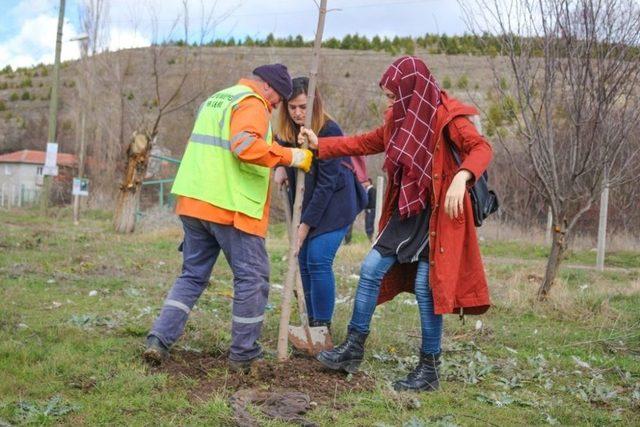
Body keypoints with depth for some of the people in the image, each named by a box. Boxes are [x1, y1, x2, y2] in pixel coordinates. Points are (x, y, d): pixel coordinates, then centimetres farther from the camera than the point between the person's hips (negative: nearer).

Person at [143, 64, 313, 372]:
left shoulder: (215, 100, 23)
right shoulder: (251, 104, -6)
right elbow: (247, 146, -24)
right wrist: (290, 156, -18)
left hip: (193, 202, 8)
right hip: (230, 207, -8)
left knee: (192, 275, 16)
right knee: (252, 278, 3)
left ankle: (159, 340, 6)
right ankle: (243, 356, 10)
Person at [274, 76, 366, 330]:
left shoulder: (329, 132, -22)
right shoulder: (286, 132, -2)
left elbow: (326, 183, -22)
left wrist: (306, 224, -22)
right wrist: (279, 167, -4)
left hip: (335, 203, -6)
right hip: (305, 204, 7)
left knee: (318, 260, -15)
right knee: (304, 262, 4)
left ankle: (323, 327, -4)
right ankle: (312, 323, 16)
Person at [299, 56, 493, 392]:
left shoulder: (445, 116, -13)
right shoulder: (401, 119, 11)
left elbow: (480, 148, -22)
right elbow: (367, 143, 22)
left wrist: (461, 177, -41)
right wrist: (320, 145, 19)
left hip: (438, 213, -8)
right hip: (406, 211, 8)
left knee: (426, 286, -5)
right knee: (371, 268, 5)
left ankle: (429, 370, 9)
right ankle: (354, 347, 17)